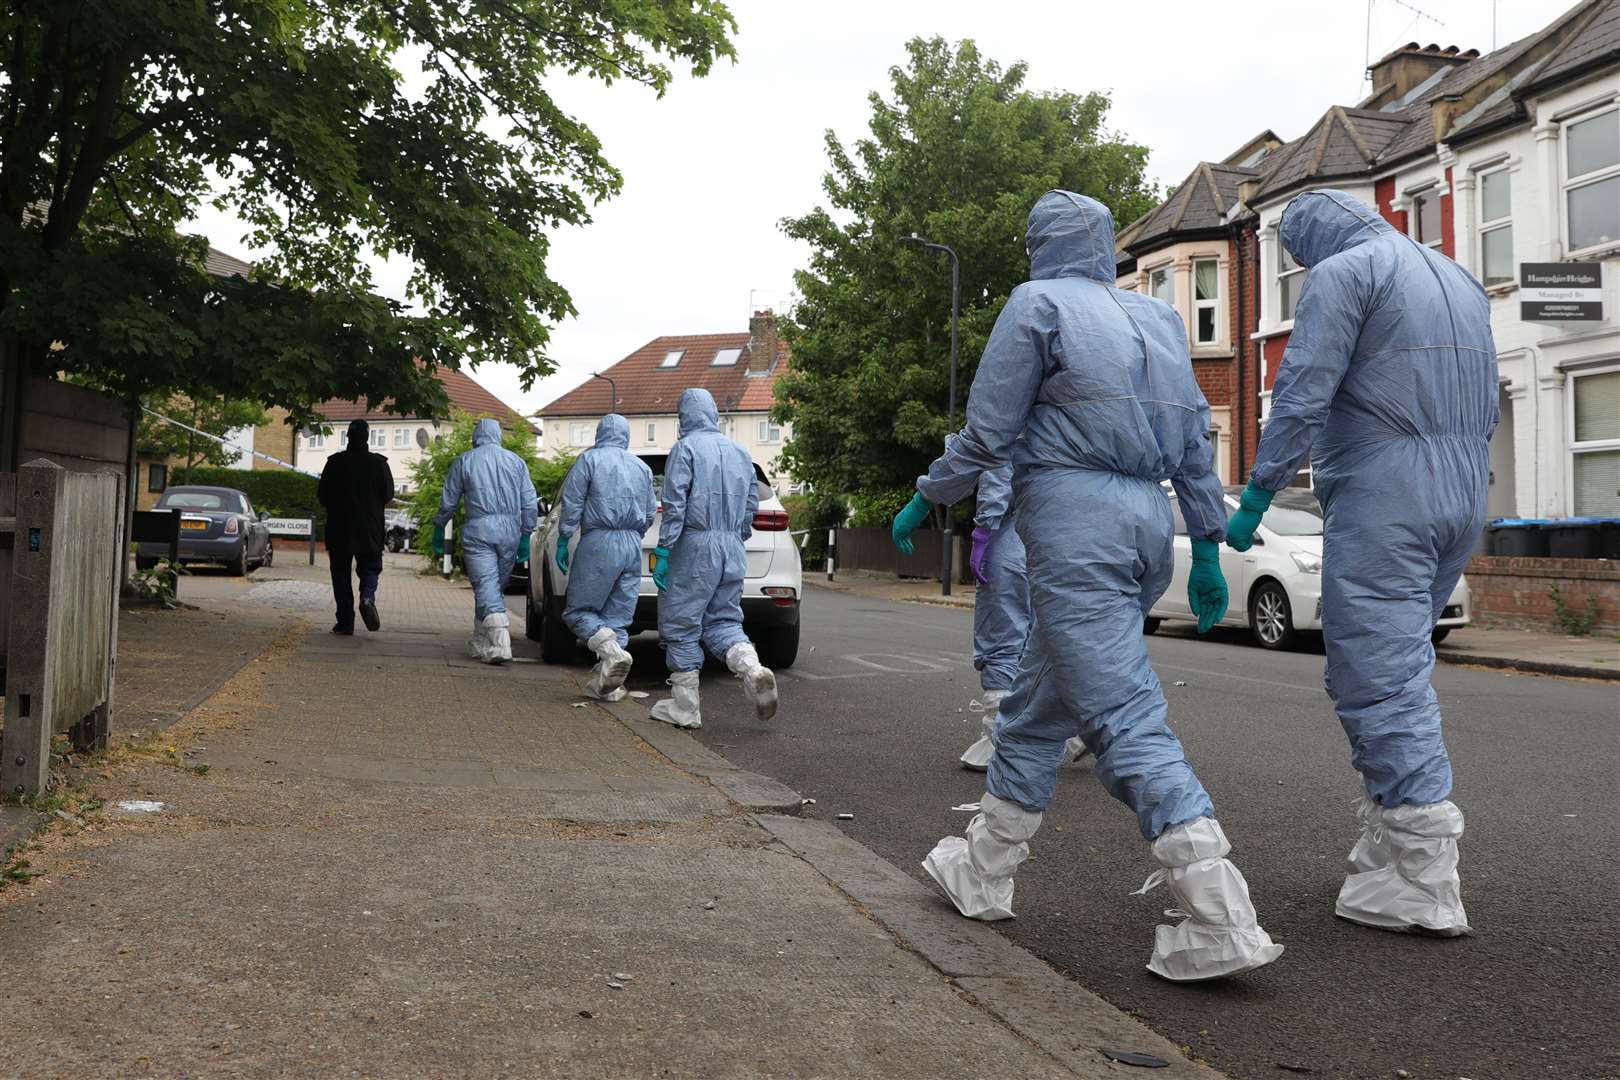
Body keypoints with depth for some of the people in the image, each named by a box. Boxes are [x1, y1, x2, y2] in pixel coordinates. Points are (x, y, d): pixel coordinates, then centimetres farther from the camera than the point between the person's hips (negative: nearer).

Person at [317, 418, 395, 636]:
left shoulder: (335, 462, -4)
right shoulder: (379, 463, -4)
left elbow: (322, 495, -1)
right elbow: (388, 494, 0)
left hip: (339, 529, 0)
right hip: (371, 530, 0)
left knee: (341, 574, 7)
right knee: (370, 568, 13)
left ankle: (345, 620, 3)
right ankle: (367, 598, -16)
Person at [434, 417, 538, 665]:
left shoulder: (463, 462, 5)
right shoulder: (516, 461, 11)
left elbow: (448, 502, 9)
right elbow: (530, 503, 8)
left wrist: (439, 528, 22)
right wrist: (526, 534, 13)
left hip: (478, 530, -3)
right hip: (510, 531, 3)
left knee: (486, 587, -7)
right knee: (496, 586, 14)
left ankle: (500, 643, -23)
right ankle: (481, 641, 23)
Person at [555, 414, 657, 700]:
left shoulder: (590, 459, -1)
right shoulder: (642, 467, 14)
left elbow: (572, 505, -6)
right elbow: (650, 513, 17)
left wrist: (563, 541, 0)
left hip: (598, 543, -5)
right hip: (632, 547, 5)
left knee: (579, 611, 3)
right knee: (618, 616, 8)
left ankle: (610, 650, -23)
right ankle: (606, 682, 4)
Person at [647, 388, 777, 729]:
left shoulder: (686, 448, -5)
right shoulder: (739, 452, 14)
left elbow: (674, 503, -13)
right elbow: (751, 505, 16)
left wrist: (662, 550, -12)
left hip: (695, 546, -6)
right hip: (733, 550, 6)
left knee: (680, 625, 3)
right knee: (723, 621, 13)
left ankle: (685, 708, 6)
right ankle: (753, 669, -15)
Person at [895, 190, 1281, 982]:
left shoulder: (1038, 303, -1)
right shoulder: (1156, 319, 19)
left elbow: (987, 431, -5)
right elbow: (1196, 442, 15)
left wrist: (926, 499, 9)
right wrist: (1209, 550, 18)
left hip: (1073, 518, -8)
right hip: (1145, 520, 8)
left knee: (1123, 716, -10)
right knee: (1037, 699, 18)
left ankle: (1222, 922, -16)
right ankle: (984, 870, 28)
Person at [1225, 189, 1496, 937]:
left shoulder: (1342, 274, -4)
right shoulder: (1461, 280, 22)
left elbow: (1302, 395, -14)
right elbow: (1484, 406, 21)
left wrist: (1257, 496, -11)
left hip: (1380, 498, -9)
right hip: (1461, 497, 9)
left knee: (1379, 678, -7)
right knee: (1394, 668, 16)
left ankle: (1425, 886, -8)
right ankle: (1386, 846, 17)